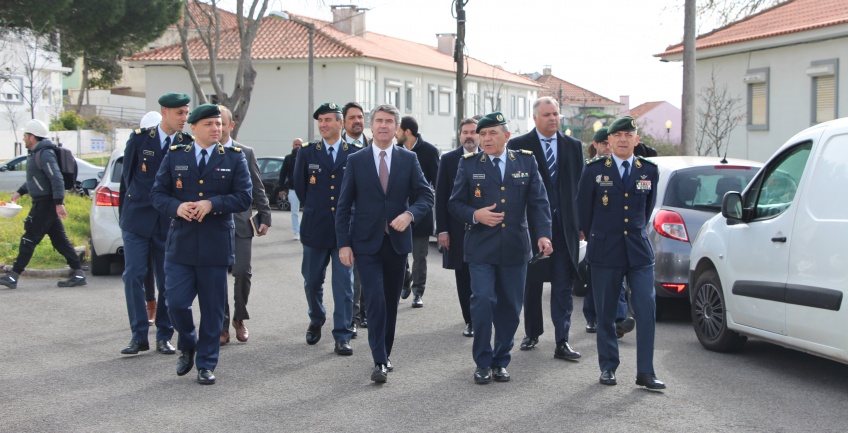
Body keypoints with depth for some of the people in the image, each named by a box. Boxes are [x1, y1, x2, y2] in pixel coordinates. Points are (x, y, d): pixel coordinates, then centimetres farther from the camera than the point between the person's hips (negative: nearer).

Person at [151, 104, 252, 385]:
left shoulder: (234, 158, 4)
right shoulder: (175, 156, 8)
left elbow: (244, 198, -3)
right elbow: (157, 194, 6)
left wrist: (212, 204, -17)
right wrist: (176, 207, -15)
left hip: (216, 245, -1)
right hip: (181, 243, 1)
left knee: (212, 308, 4)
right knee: (176, 302, -3)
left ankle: (206, 364, 17)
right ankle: (187, 346, 27)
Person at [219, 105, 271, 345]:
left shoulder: (245, 153, 6)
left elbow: (257, 188, 8)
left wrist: (264, 217, 5)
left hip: (240, 222, 1)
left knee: (242, 273, -3)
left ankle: (239, 319, 20)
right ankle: (222, 327, 13)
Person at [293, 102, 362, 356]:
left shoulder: (355, 153, 0)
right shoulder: (307, 152, 4)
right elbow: (300, 185, 11)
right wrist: (314, 209, 11)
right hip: (315, 228, 2)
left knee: (344, 284, -1)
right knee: (312, 281, 12)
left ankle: (342, 336, 5)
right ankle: (316, 321, 38)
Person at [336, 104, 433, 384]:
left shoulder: (408, 159, 3)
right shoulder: (356, 161, 1)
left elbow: (426, 195, 1)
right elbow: (344, 206, 1)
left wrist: (409, 214, -20)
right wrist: (343, 243, -6)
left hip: (397, 242, 2)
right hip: (367, 243, -2)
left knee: (391, 302, 11)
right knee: (375, 301, -11)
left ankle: (385, 353, 26)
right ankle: (380, 362, -7)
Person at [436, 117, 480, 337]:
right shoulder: (448, 160, 4)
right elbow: (441, 197, 2)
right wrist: (442, 230, -5)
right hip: (457, 229, 0)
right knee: (463, 277, 4)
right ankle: (470, 320, 12)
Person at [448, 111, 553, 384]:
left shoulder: (526, 162, 6)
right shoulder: (469, 164, 4)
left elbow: (538, 202, 3)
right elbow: (455, 203, 6)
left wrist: (543, 234, -12)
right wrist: (475, 215, -14)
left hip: (515, 249, 2)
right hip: (481, 248, -2)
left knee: (510, 308, 7)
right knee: (483, 302, -11)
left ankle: (501, 361, 22)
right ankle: (483, 362, 5)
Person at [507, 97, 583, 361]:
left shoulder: (573, 146, 8)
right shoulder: (519, 146, -1)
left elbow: (580, 185, 8)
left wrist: (580, 223, 1)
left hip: (564, 227, 2)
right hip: (530, 225, -1)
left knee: (563, 286, -2)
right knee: (531, 284, 10)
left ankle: (562, 342, -1)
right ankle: (532, 334, 25)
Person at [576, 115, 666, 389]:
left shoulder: (649, 170, 6)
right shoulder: (595, 170, -1)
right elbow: (583, 208, 10)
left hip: (639, 252, 1)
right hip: (605, 253, -1)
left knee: (646, 310, -6)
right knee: (606, 314, 6)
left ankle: (645, 372, 1)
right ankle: (608, 367, 19)